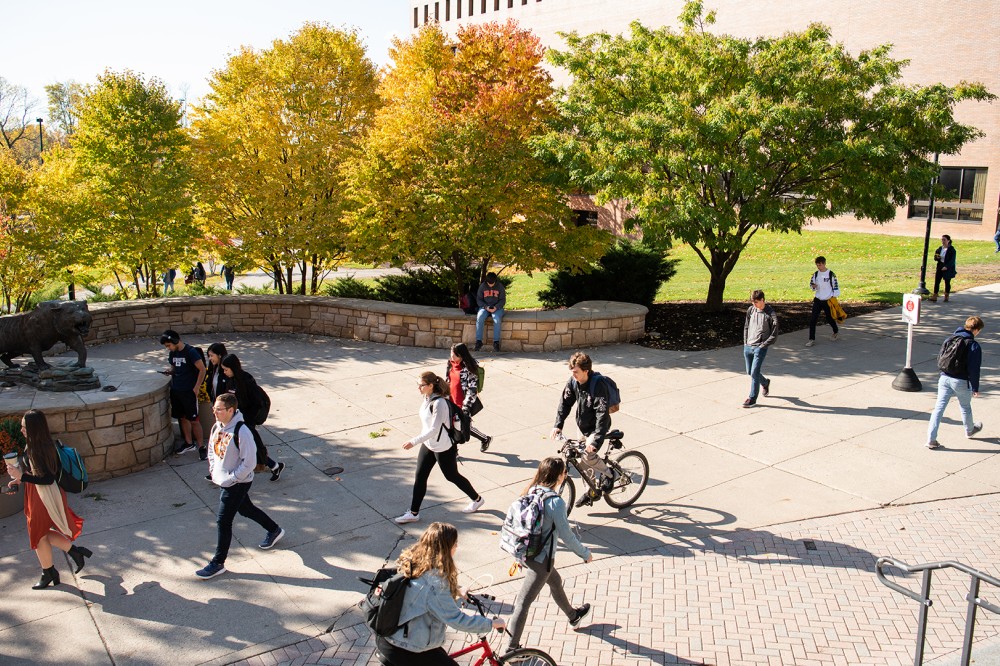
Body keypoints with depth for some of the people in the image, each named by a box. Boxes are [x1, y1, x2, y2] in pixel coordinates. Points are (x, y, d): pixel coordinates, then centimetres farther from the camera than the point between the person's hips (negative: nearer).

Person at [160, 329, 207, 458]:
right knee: (182, 418, 14)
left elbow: (202, 369, -14)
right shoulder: (172, 353, 7)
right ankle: (189, 443, 28)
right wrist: (170, 371, -3)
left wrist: (196, 388, -14)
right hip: (175, 390, 7)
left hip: (189, 391, -7)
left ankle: (201, 447, 2)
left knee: (194, 420, -4)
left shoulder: (190, 352, -14)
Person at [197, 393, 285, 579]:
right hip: (224, 480, 9)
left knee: (223, 521, -2)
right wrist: (213, 470, 5)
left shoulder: (241, 432, -28)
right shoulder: (217, 427, -3)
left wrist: (230, 479, -20)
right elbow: (211, 449, 16)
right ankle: (274, 530, 46)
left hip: (238, 483, -9)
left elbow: (249, 463, -25)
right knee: (245, 509, 24)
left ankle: (218, 564, 13)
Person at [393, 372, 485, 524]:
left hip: (443, 448, -8)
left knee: (452, 476, 11)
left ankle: (477, 499, 33)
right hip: (428, 445, 8)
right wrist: (419, 442, 18)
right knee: (420, 477, 7)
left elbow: (434, 429, -30)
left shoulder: (439, 403, -28)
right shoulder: (427, 398, -1)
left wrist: (413, 442, -30)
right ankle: (413, 513, 18)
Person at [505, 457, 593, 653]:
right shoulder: (556, 502, -24)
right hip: (541, 559, -8)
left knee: (555, 581, 29)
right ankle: (512, 648, 14)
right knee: (523, 602, 2)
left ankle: (573, 616, 53)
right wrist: (586, 554, -1)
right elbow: (566, 535, -17)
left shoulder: (531, 492, -3)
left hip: (525, 553, 8)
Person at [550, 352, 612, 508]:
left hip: (597, 426, -7)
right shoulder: (573, 381, -10)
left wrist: (596, 439, -41)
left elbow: (602, 413, -34)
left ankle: (608, 475, 4)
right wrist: (558, 425, -17)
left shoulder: (598, 385, -30)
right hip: (582, 426, 7)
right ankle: (593, 492, 32)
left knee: (588, 456, -25)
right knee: (582, 461, 12)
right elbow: (565, 402, -5)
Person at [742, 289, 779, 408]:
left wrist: (762, 345, -12)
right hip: (747, 347, 6)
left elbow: (774, 335, -9)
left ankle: (752, 398, 2)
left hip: (760, 348, -6)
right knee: (749, 372, 15)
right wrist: (745, 342, 10)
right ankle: (765, 382, 43)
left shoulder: (770, 314, -11)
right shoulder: (751, 310, 5)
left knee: (754, 372, -9)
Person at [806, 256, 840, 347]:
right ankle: (812, 339, -4)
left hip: (828, 301, -3)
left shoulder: (831, 274, -9)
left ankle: (836, 331, 43)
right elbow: (811, 283, 14)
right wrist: (813, 286, -10)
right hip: (817, 300, 3)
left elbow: (836, 286, -5)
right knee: (812, 319, -8)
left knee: (830, 318, 12)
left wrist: (834, 298, -8)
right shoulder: (815, 274, 3)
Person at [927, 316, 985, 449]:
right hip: (961, 382, -4)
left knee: (939, 408, 1)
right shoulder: (974, 346, -12)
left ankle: (931, 439, -5)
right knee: (966, 408, 21)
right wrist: (975, 388, -6)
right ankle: (970, 430, 47)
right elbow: (974, 369, -13)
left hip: (944, 378, 4)